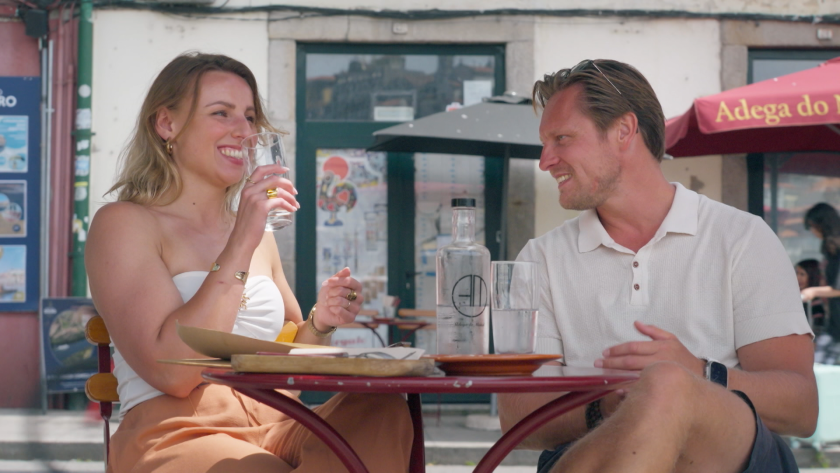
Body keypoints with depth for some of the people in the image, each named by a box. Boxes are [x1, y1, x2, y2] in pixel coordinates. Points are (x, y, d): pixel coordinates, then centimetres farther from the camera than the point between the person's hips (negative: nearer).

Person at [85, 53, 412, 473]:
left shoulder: (257, 232, 22)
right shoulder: (123, 223, 1)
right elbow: (172, 372, -13)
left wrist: (319, 324, 4)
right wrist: (239, 248, -15)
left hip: (274, 430, 7)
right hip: (178, 436, -7)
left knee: (382, 409, -26)